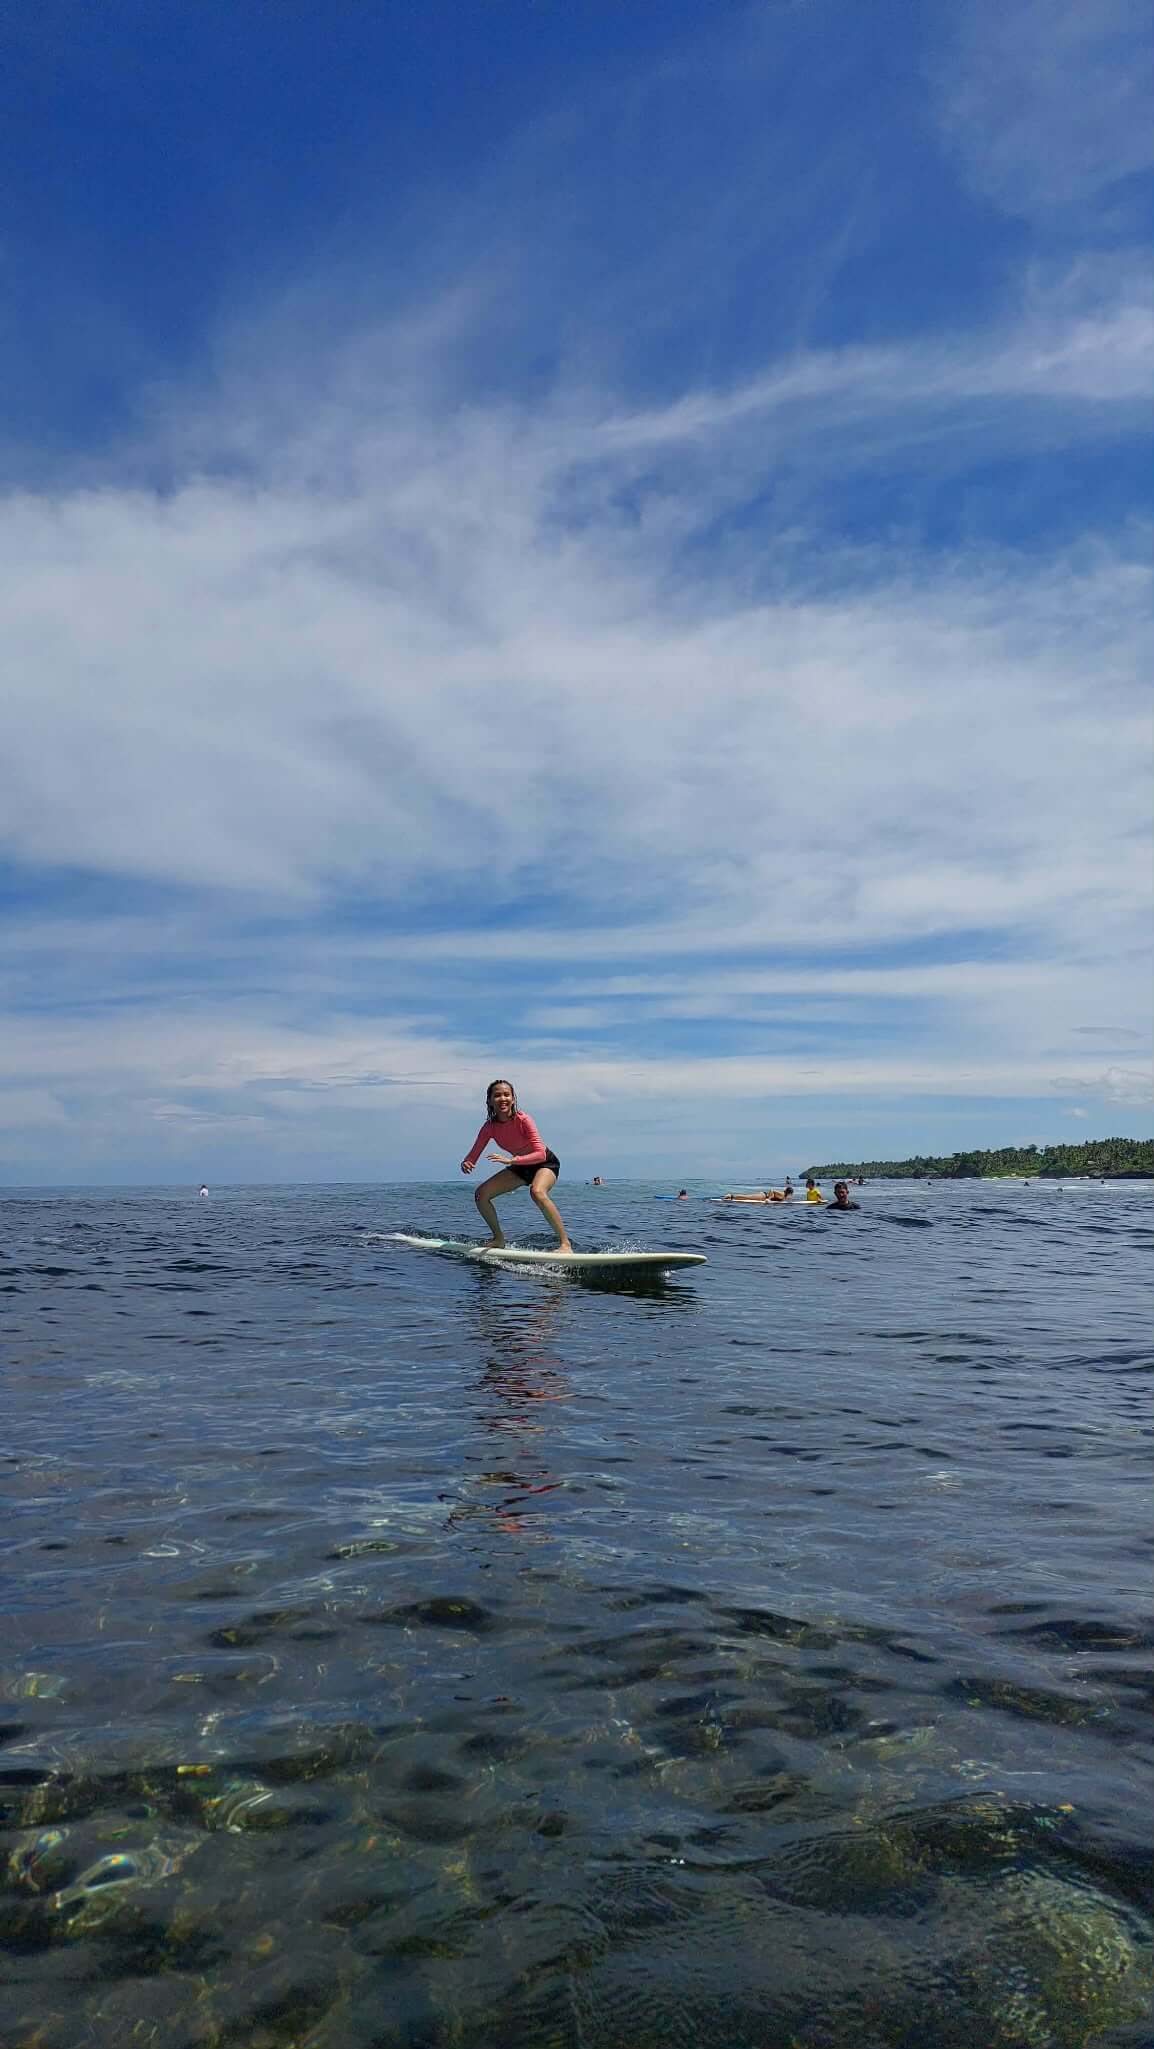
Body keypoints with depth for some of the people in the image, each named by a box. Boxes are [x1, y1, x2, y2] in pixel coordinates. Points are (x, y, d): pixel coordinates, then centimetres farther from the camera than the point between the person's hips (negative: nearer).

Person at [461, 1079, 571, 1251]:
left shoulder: (522, 1120, -28)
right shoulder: (489, 1127, -13)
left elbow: (541, 1154, -34)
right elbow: (473, 1156, -10)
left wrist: (511, 1160, -45)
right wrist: (466, 1164, -34)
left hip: (546, 1163, -6)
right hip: (520, 1167, 6)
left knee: (537, 1192, -38)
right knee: (481, 1194, -5)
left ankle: (565, 1244, -32)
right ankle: (499, 1239, 15)